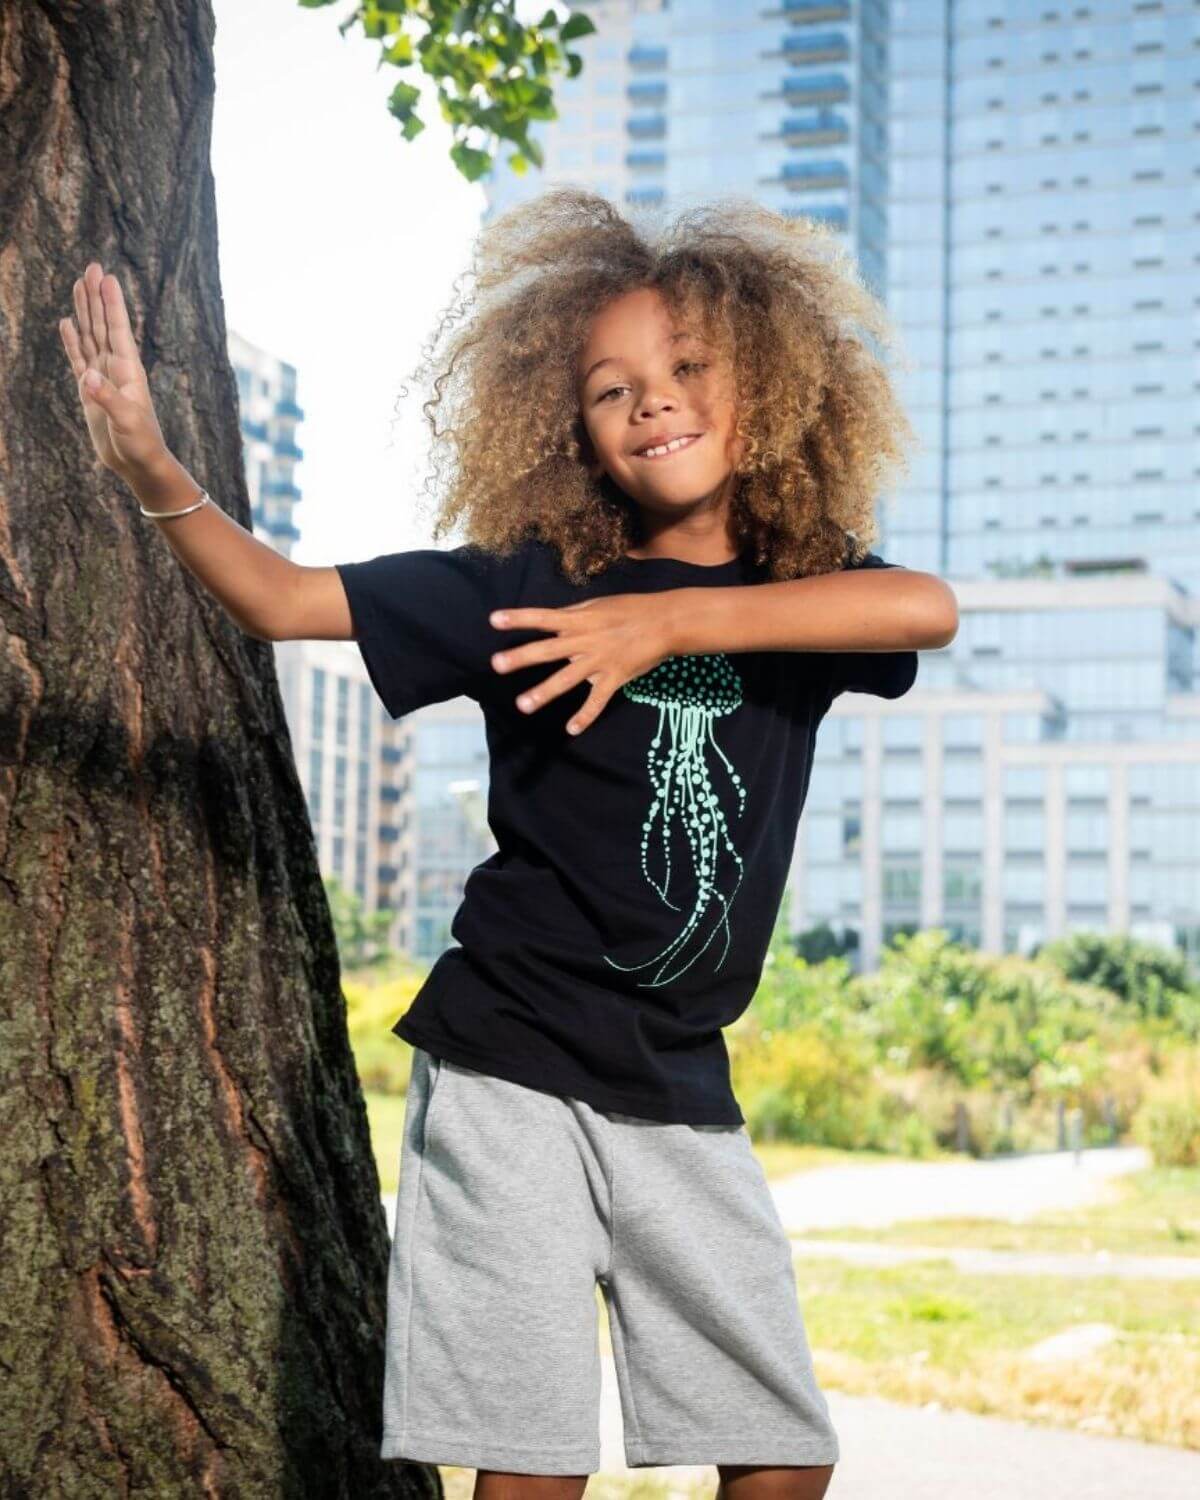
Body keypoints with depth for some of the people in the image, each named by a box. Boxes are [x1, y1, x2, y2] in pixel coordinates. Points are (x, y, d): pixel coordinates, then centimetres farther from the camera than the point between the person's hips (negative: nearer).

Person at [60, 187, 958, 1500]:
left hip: (680, 1090, 4)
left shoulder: (799, 584, 3)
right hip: (513, 1060, -3)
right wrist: (150, 468, -21)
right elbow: (283, 600, -5)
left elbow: (929, 607, -20)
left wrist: (677, 620, -29)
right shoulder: (534, 584, -3)